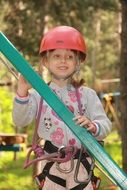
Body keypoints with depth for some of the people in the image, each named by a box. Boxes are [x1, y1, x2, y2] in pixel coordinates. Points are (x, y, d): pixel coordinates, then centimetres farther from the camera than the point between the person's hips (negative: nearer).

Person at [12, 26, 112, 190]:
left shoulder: (87, 94, 3)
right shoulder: (38, 95, 2)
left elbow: (105, 125, 0)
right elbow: (21, 121, -8)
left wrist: (92, 126, -23)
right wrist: (22, 91, -21)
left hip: (81, 163, 1)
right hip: (52, 163, 0)